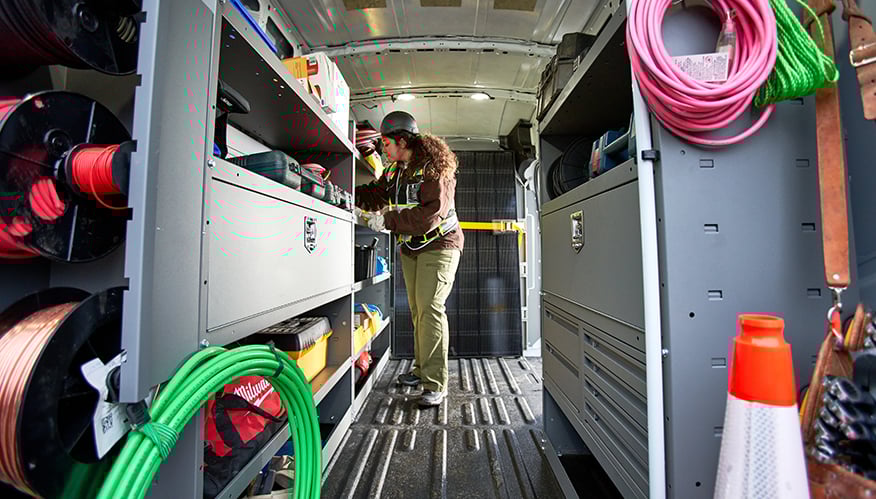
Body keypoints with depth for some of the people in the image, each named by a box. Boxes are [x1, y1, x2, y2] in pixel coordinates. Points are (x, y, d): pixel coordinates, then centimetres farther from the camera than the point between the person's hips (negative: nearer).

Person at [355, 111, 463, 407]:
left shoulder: (434, 167, -15)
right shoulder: (395, 170, 11)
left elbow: (432, 214, -26)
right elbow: (375, 196, 13)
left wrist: (388, 219, -25)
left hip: (439, 245, -8)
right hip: (410, 248, 8)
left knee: (430, 309, -15)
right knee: (417, 310, 11)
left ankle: (435, 384, -7)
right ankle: (422, 369, 24)